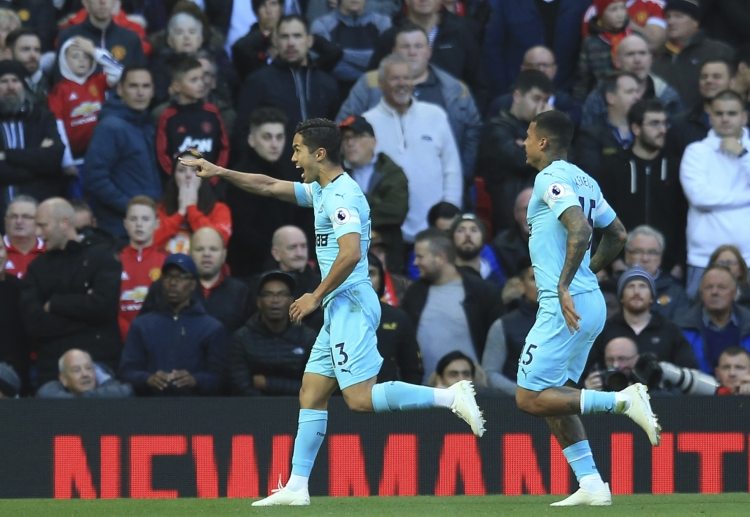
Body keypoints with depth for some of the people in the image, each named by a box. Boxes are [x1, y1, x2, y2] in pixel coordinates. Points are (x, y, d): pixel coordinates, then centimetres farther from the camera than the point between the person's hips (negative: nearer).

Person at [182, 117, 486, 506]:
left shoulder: (341, 195, -14)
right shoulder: (322, 191, 17)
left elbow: (350, 254, -25)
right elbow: (268, 186, 27)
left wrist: (316, 297, -16)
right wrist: (219, 172, 24)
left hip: (350, 304, -10)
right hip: (339, 311, 10)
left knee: (361, 398, -16)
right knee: (310, 395, 9)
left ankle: (450, 396, -15)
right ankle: (296, 486, 9)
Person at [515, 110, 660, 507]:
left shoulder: (550, 179, -11)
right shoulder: (583, 181, 16)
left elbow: (579, 230, -25)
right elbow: (617, 235, 24)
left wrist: (564, 286, -27)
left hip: (566, 307, -10)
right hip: (591, 304, 10)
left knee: (530, 397, -7)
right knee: (555, 396, 15)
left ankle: (622, 401, -14)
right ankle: (591, 485, 8)